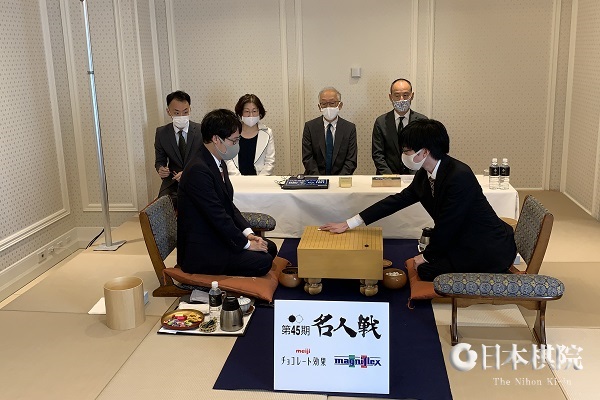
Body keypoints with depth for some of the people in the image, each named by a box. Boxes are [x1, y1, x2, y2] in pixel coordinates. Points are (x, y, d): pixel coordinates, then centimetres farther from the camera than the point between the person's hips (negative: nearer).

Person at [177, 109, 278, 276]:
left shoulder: (219, 163, 8)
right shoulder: (198, 170, -25)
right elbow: (217, 216, -24)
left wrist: (248, 233, 1)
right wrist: (246, 243, -14)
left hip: (217, 236, 10)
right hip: (200, 251, -10)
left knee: (269, 248, 5)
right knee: (263, 261, -17)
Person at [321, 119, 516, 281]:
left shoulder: (459, 177, -27)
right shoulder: (425, 174, -1)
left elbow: (447, 226, -21)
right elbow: (399, 200, 5)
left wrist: (427, 256, -5)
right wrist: (349, 223, 5)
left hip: (488, 250, -8)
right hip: (464, 240, 9)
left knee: (426, 269, -7)